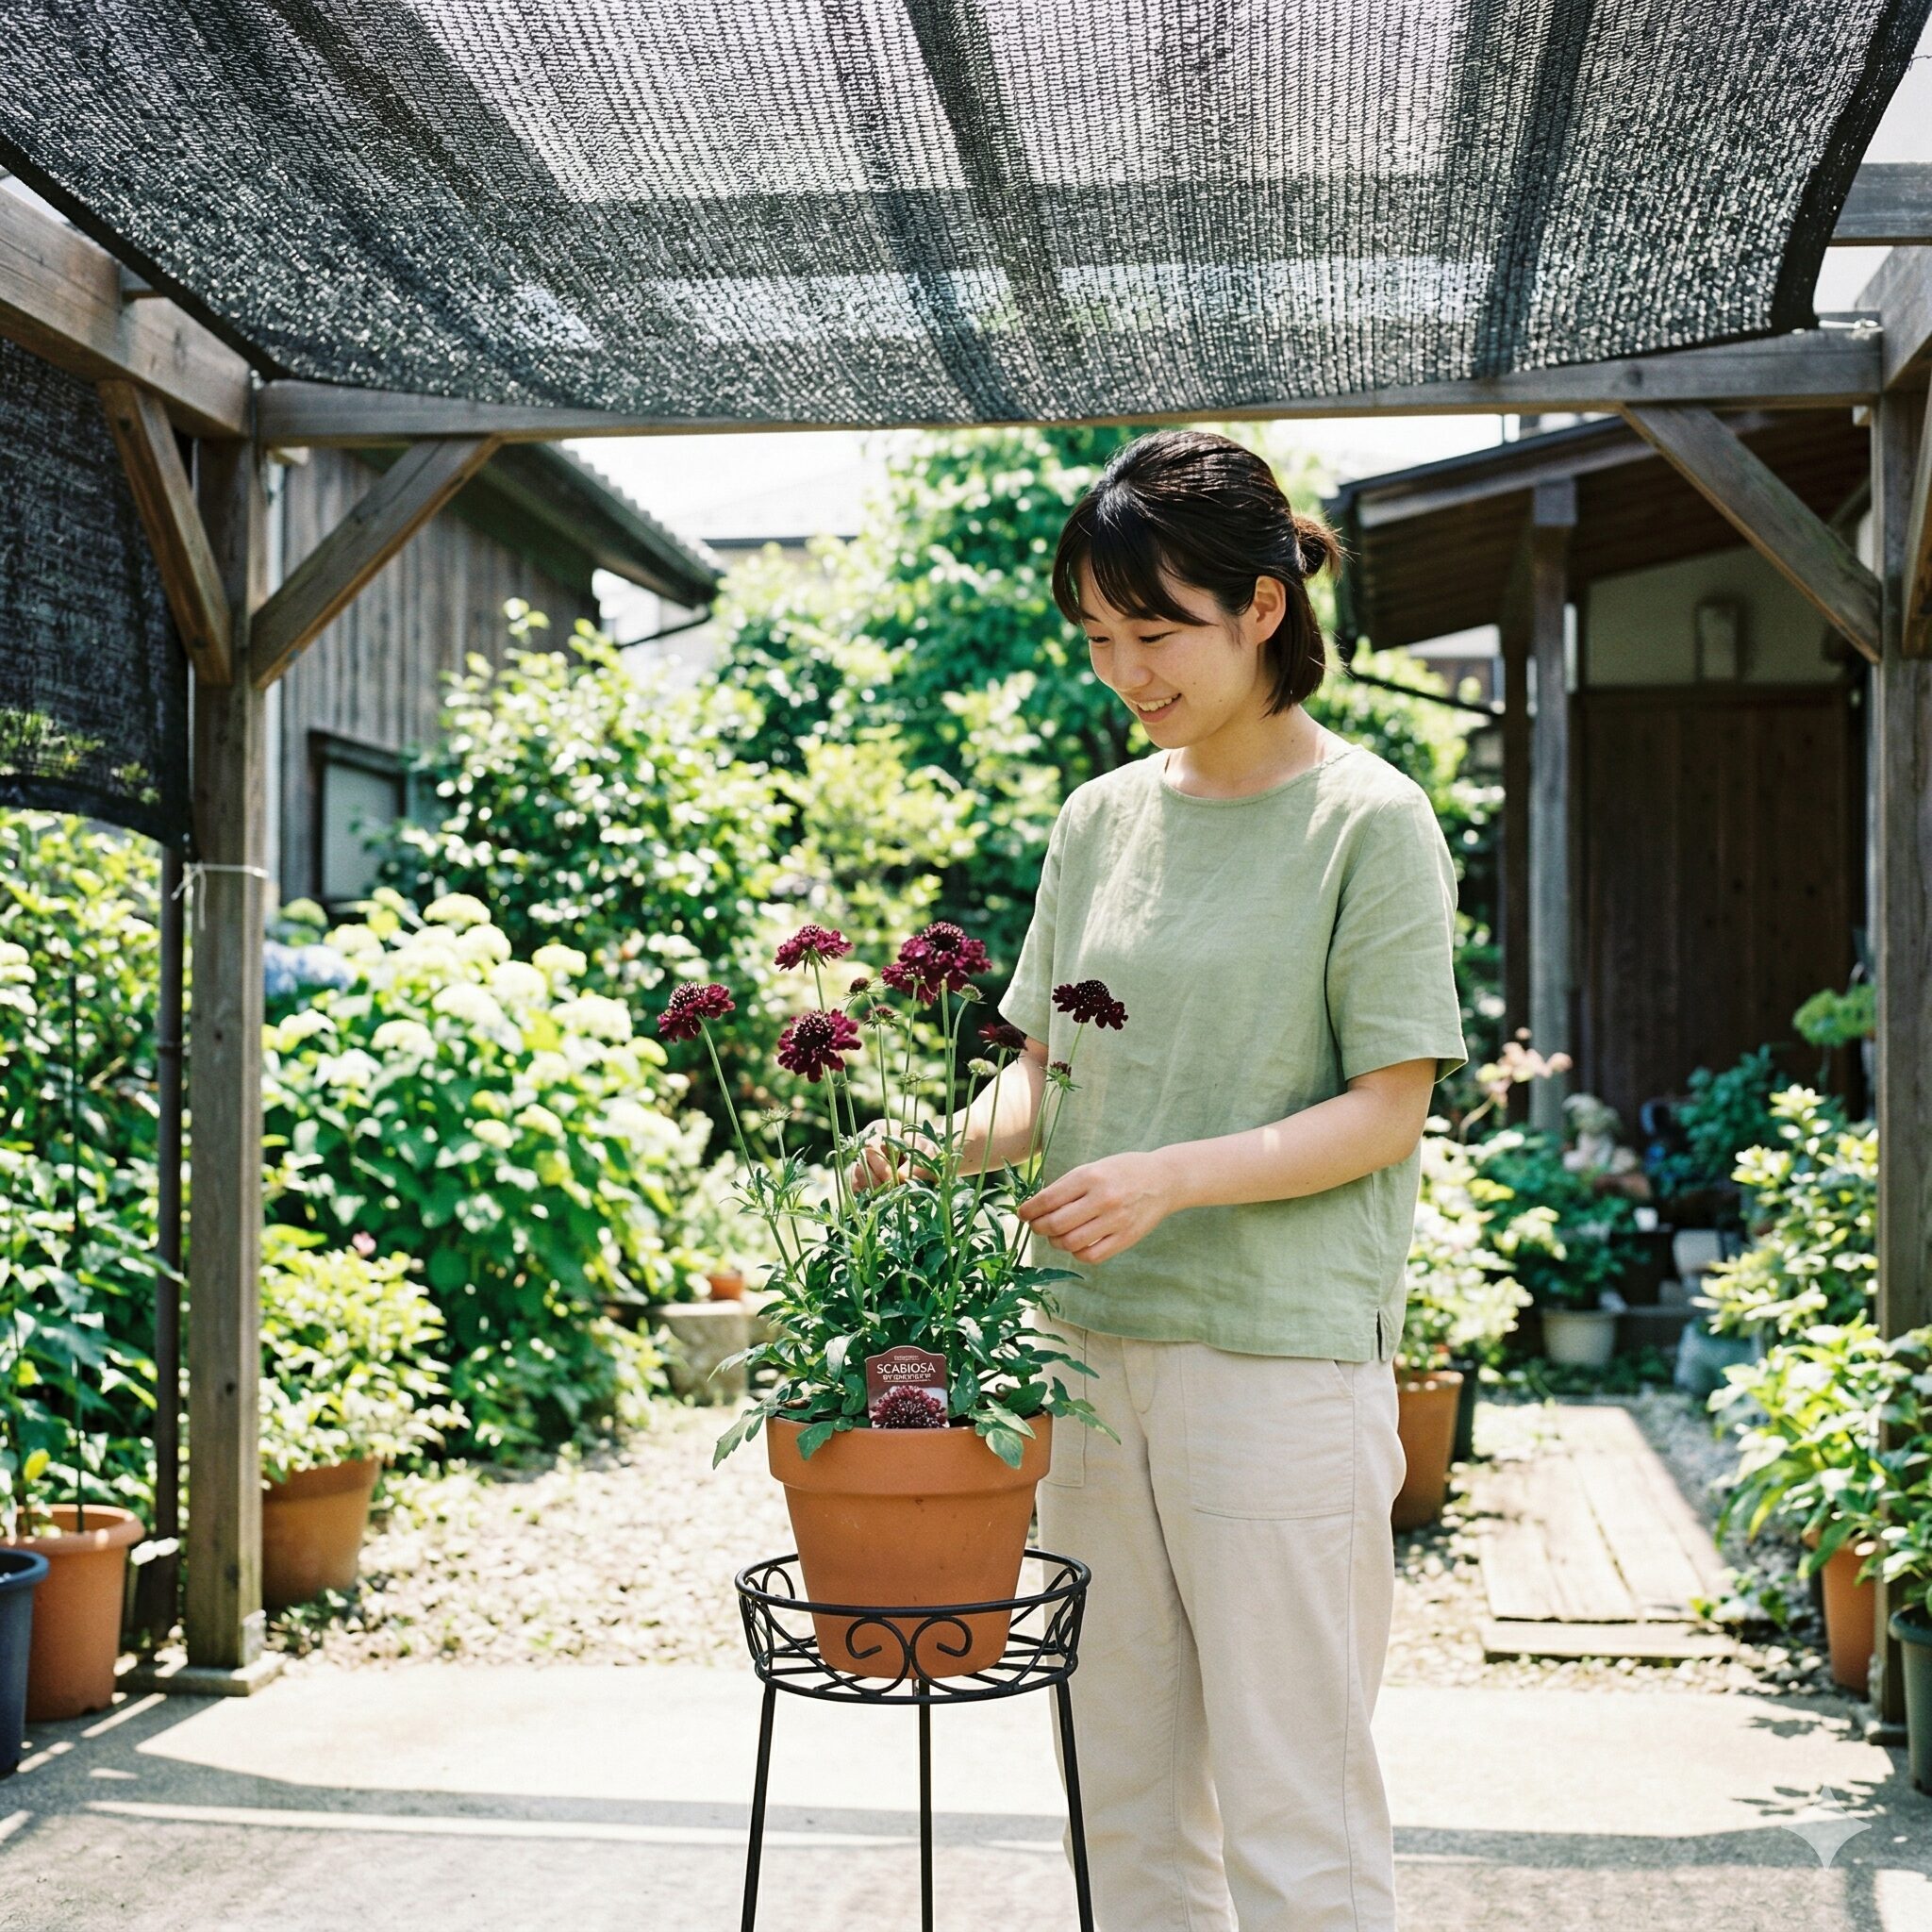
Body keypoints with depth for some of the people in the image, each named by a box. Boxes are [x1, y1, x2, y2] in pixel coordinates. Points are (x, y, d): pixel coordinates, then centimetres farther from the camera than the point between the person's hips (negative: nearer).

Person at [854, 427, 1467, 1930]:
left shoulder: (1369, 820, -5)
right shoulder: (1101, 818, 11)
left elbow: (1388, 1109, -8)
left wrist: (1175, 1178, -22)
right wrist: (948, 1143, -6)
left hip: (1281, 1360, -5)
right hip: (1095, 1350, 6)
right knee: (1130, 1798, 13)